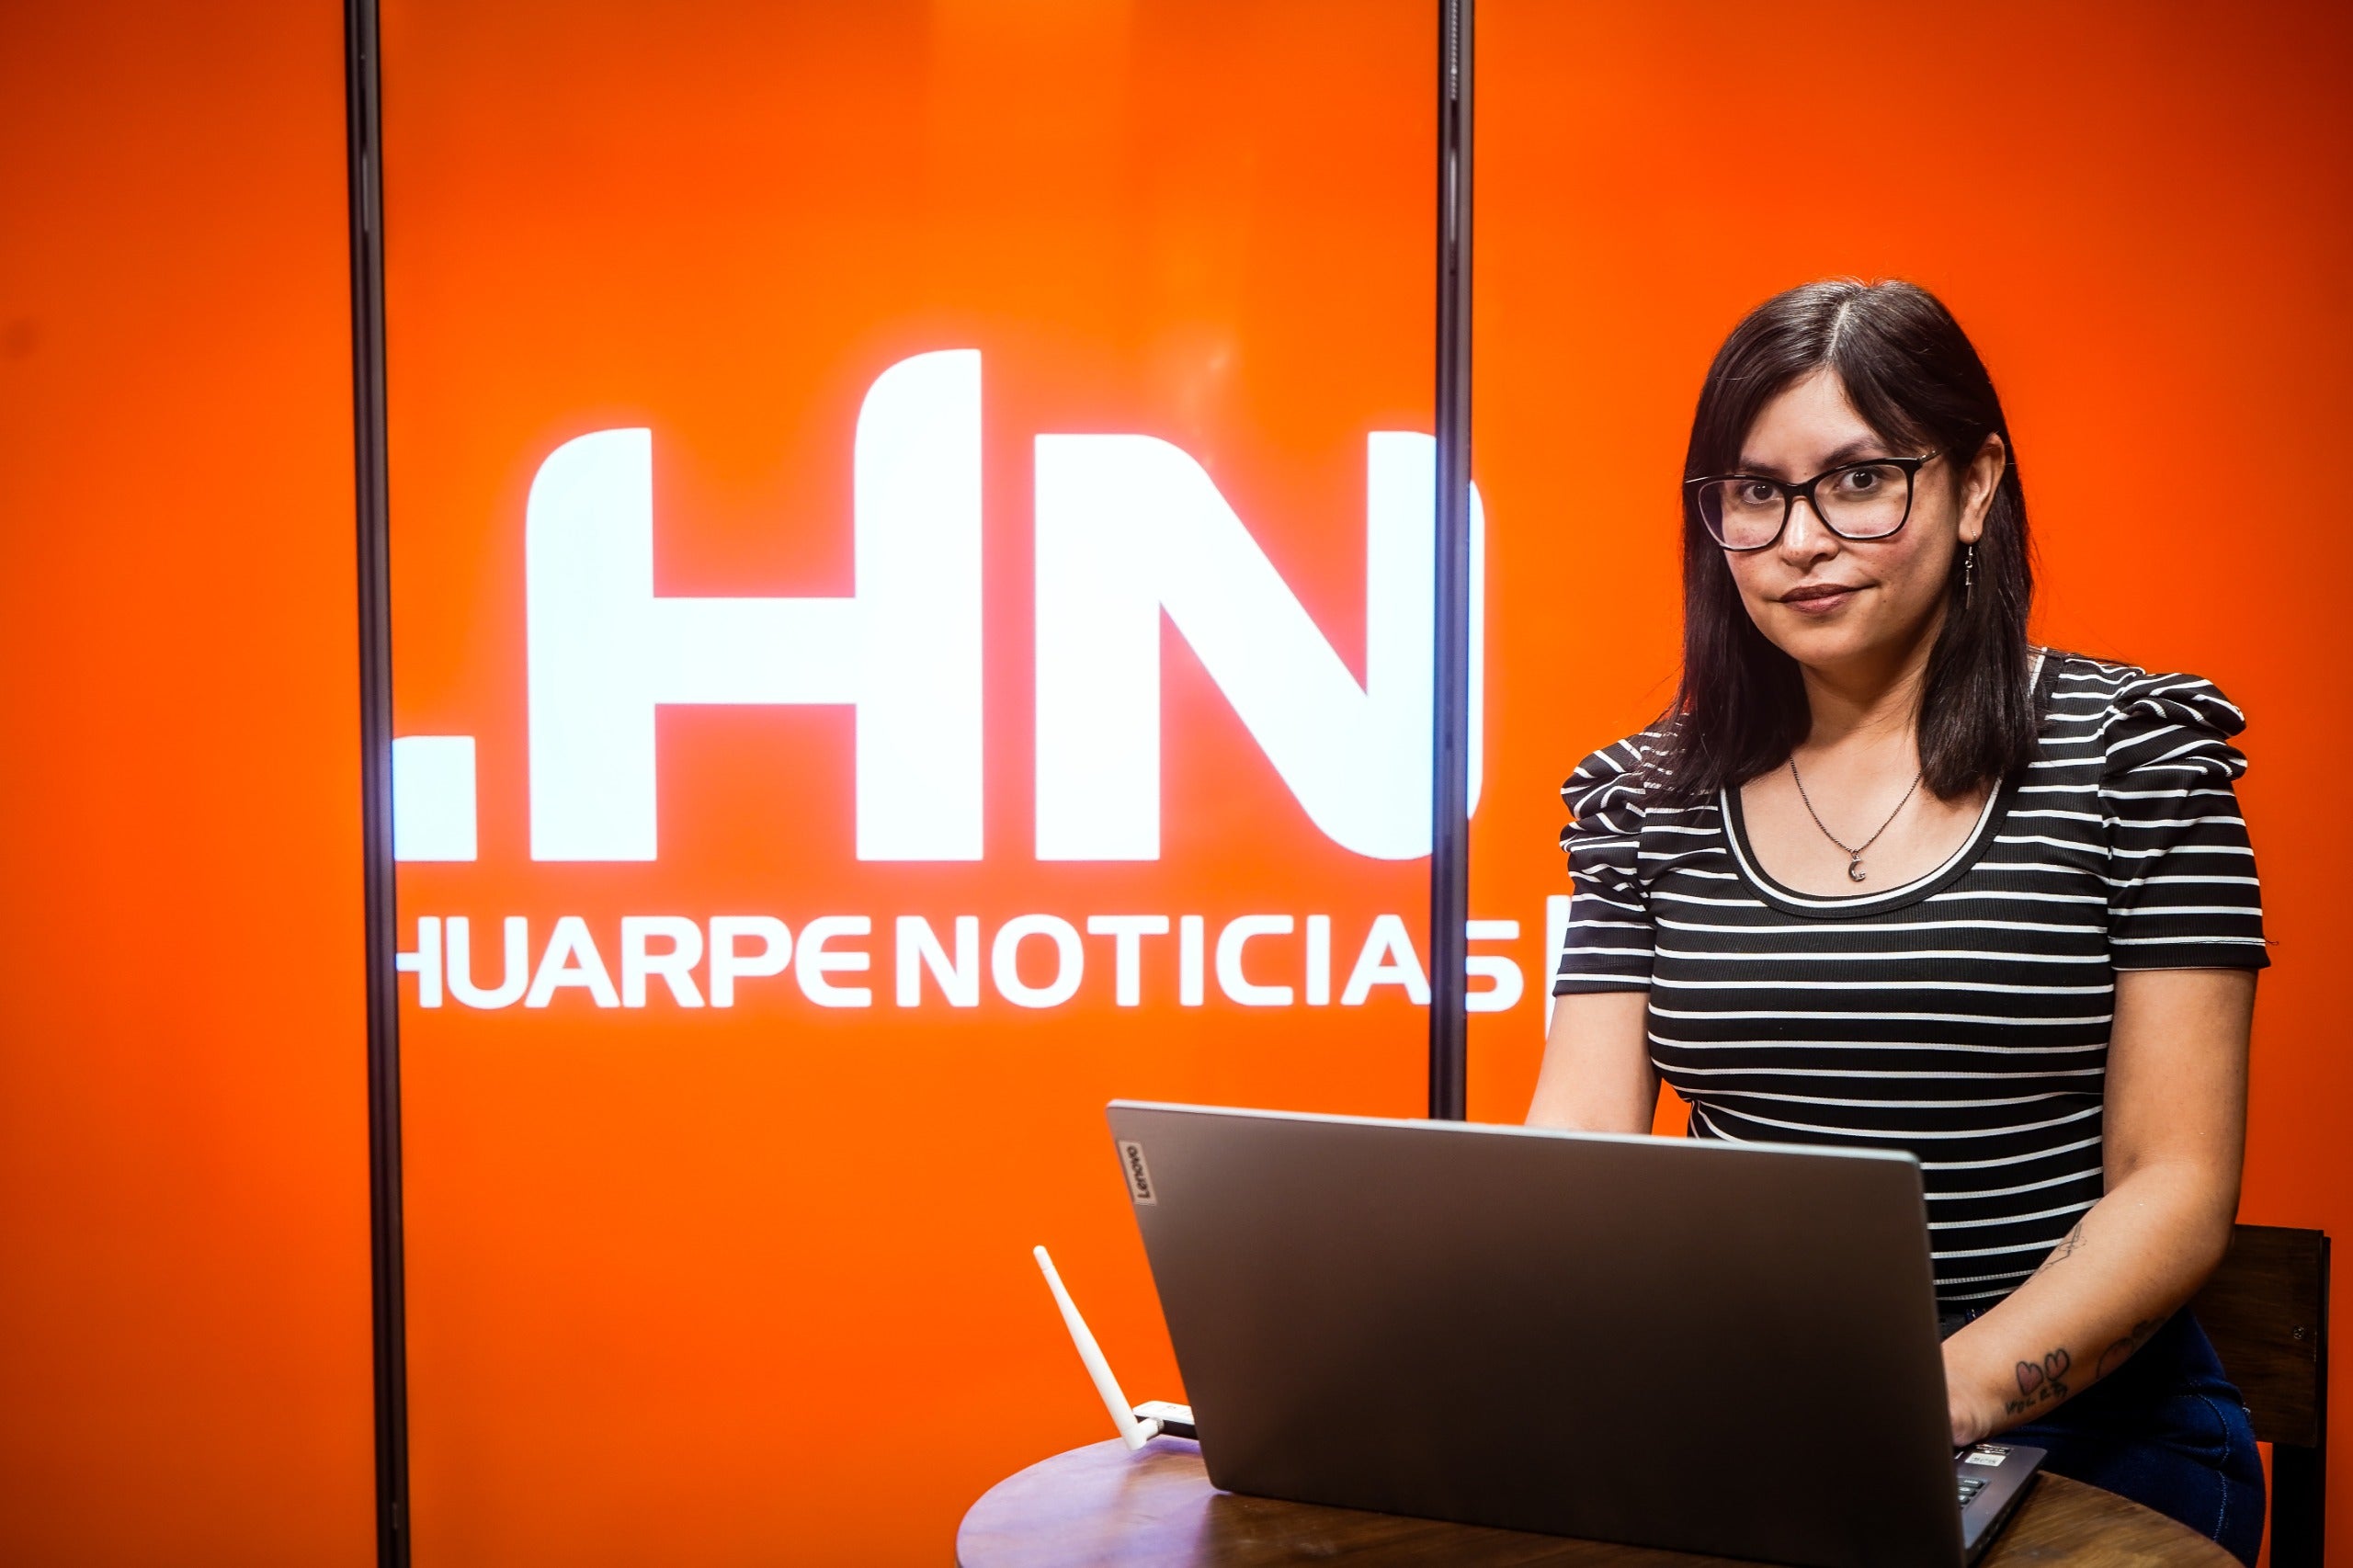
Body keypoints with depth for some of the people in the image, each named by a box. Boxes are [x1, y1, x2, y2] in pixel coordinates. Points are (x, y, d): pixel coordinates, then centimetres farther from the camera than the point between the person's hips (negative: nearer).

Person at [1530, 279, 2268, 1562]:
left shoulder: (2131, 749, -1)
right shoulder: (1645, 798, 6)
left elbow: (2178, 1188, -5)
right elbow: (1578, 1141, 0)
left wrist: (1947, 1390, -21)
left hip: (2077, 1430, -2)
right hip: (1730, 1428, 3)